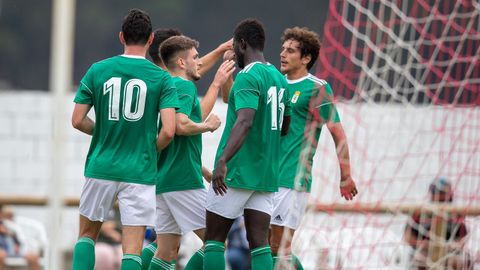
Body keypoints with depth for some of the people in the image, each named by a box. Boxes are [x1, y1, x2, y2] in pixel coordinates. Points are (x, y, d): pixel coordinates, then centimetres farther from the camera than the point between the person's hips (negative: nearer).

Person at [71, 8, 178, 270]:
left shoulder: (97, 70, 0)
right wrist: (151, 150, 9)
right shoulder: (162, 79, -4)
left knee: (87, 234, 19)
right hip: (140, 171, -2)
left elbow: (77, 121, 1)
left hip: (101, 167, 2)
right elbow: (168, 131, -12)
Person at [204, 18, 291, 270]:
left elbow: (245, 122, -27)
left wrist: (223, 161, -36)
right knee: (259, 242, 2)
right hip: (267, 174, 7)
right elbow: (284, 127, 22)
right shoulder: (279, 78, 13)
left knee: (213, 239, 3)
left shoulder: (248, 77, -13)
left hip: (237, 173, -7)